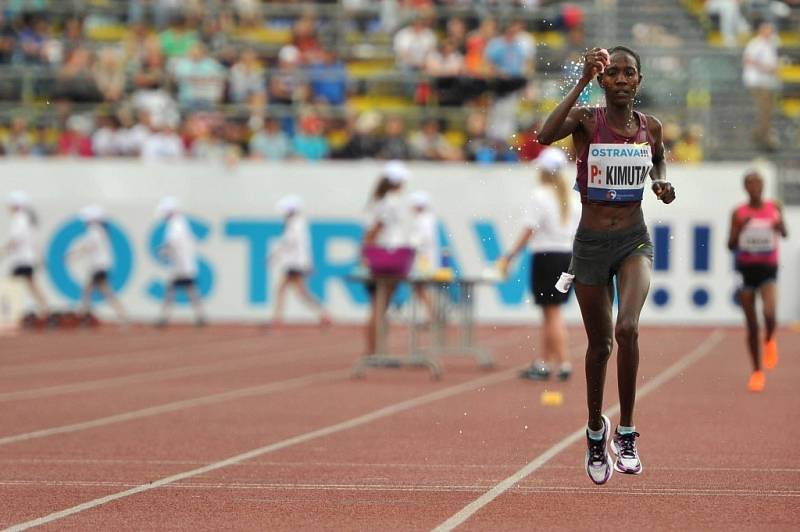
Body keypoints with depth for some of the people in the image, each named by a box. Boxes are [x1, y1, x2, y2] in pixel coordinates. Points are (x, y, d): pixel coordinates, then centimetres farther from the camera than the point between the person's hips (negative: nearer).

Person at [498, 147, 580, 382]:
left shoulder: (540, 196, -9)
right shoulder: (571, 197, 8)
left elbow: (529, 232, -14)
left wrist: (509, 256, -10)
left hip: (546, 256, -6)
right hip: (568, 256, 6)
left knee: (552, 313, -2)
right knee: (553, 313, 13)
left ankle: (563, 364, -5)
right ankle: (544, 363, 15)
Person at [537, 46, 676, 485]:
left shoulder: (650, 127, 1)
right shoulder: (587, 121, -9)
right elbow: (545, 136, -32)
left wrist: (661, 182, 4)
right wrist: (582, 82, -34)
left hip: (634, 240, 1)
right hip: (591, 243, -1)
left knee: (627, 328, -24)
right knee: (599, 344, 10)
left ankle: (626, 433, -12)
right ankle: (596, 429, 35)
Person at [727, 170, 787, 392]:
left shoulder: (773, 208, 1)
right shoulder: (739, 213, 1)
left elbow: (785, 233, -8)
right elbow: (730, 245, 0)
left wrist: (779, 227, -30)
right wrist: (740, 229, -18)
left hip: (768, 268, -1)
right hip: (746, 270, 1)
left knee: (769, 312, -24)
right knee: (751, 326, 2)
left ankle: (769, 341, 10)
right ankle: (757, 372, 16)